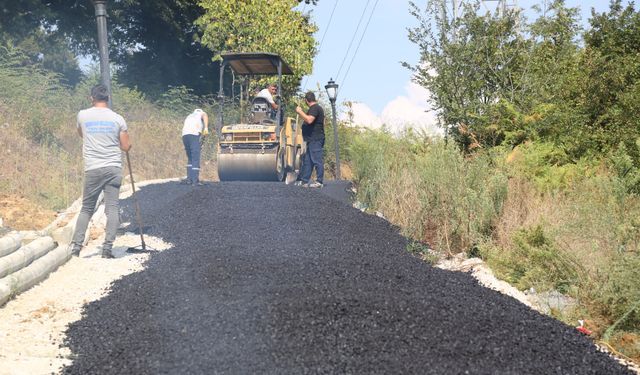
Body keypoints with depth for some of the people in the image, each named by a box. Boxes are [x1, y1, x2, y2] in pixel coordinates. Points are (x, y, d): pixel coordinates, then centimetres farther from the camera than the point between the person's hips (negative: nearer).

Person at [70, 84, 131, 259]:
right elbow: (126, 147, 5)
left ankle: (76, 246, 7)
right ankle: (107, 248, -5)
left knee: (86, 208, 11)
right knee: (112, 208, 1)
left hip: (92, 169, 1)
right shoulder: (118, 119, 1)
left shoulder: (82, 115, 4)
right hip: (114, 168, -1)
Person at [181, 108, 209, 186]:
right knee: (195, 158, -7)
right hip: (194, 134, -6)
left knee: (190, 158, 16)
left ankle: (189, 179, 8)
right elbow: (205, 116, -4)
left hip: (184, 135, 6)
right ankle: (195, 180, -13)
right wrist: (206, 128, -19)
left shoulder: (189, 116, 37)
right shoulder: (202, 113, 21)